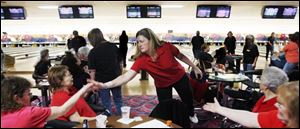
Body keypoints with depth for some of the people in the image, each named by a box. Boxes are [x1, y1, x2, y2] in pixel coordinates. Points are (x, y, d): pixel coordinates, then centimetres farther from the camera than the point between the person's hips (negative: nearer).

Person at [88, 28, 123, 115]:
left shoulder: (93, 52, -12)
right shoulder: (114, 47, -3)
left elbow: (92, 71, -12)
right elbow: (120, 62, 3)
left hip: (102, 81, -3)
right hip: (116, 78, 4)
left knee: (106, 103, 12)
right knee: (118, 100, 20)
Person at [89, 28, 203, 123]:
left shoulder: (167, 47, -32)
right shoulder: (141, 60, -30)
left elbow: (181, 56, -12)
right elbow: (126, 76, -39)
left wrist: (195, 68, 0)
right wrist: (105, 85, -52)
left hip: (180, 78, 1)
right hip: (162, 85, 0)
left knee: (187, 99, 23)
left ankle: (191, 115, 59)